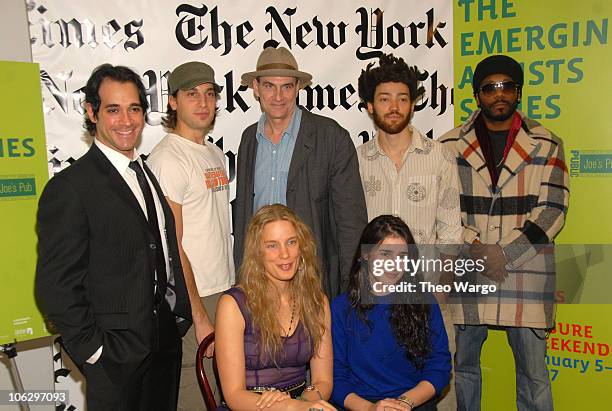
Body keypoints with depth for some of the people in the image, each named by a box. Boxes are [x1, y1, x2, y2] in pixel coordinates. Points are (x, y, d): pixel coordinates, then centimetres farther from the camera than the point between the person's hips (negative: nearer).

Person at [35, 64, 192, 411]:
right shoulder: (69, 188, -16)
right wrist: (95, 351, -14)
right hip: (117, 356, -7)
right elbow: (56, 287, -16)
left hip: (167, 341, 7)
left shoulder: (148, 173, 8)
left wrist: (181, 316, 6)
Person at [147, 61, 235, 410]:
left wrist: (236, 290, 13)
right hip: (191, 302, -8)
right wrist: (200, 316, -15)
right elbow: (170, 247, -17)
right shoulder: (167, 159, -14)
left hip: (225, 293, 8)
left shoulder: (216, 155, 12)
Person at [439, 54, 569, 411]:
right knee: (463, 364, 12)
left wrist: (505, 254, -12)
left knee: (534, 373, 7)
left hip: (526, 272, 0)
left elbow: (553, 210, -2)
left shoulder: (546, 145, 5)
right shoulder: (450, 146, 5)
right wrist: (476, 248, -11)